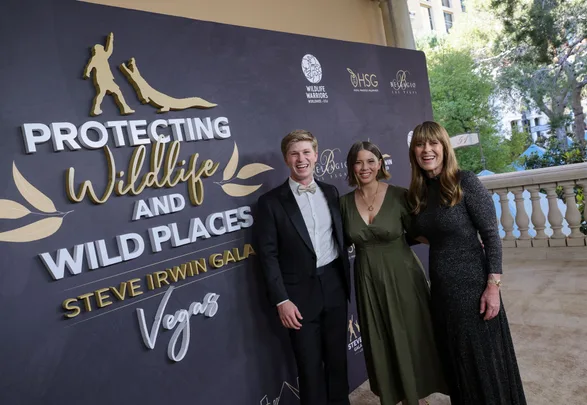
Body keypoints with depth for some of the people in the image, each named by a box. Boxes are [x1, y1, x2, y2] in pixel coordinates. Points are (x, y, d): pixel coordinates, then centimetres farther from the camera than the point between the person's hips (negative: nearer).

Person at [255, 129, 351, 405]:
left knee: (337, 357, 18)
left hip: (335, 286, 4)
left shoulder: (331, 192, 7)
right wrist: (281, 300, -14)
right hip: (301, 293, -4)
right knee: (310, 366, 9)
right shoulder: (271, 201, -8)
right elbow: (268, 255, -10)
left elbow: (339, 238, 13)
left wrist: (347, 279, 12)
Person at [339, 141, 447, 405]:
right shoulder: (345, 202, -2)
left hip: (401, 277, -2)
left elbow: (416, 233, -3)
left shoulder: (399, 195, -11)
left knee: (411, 339, 10)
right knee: (380, 343, 14)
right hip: (368, 282, 3)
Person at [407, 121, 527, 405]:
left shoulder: (466, 182, -12)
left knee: (485, 362, 9)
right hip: (440, 288, 6)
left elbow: (491, 235, -13)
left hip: (472, 285, -5)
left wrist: (493, 285, -16)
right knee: (455, 363, 20)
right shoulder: (417, 192, 3)